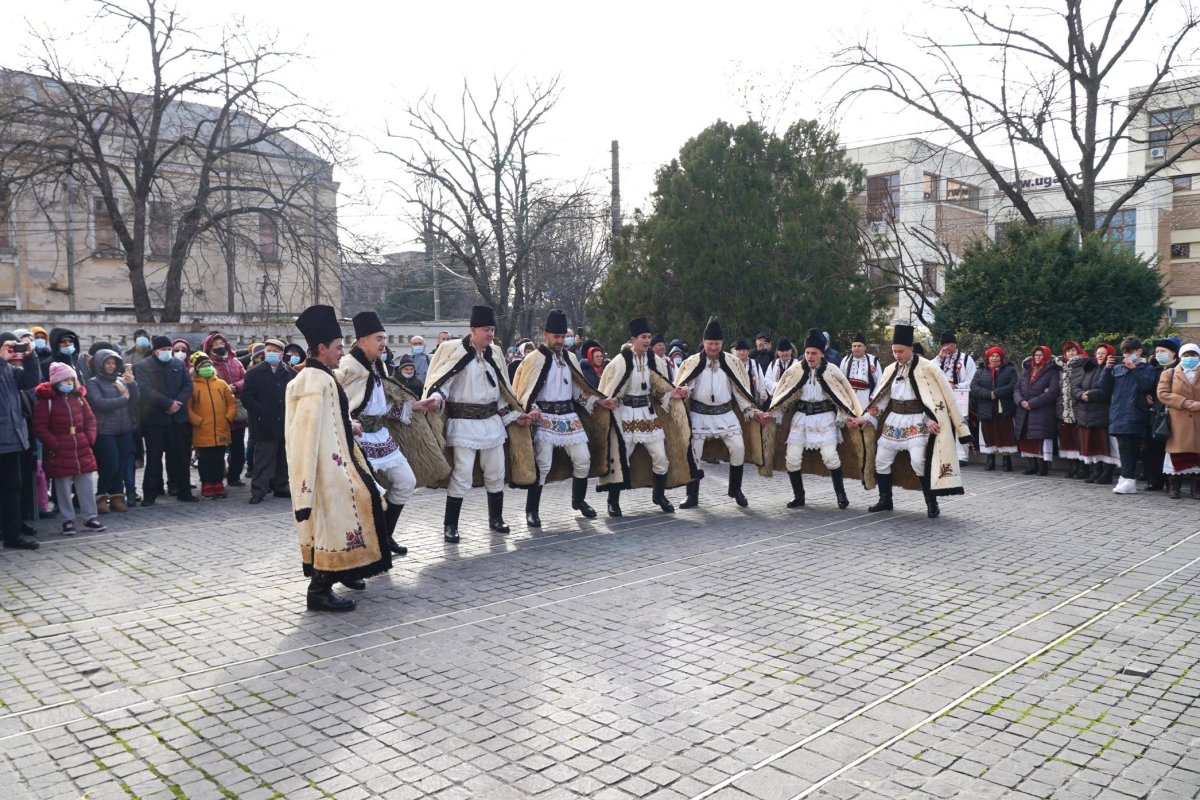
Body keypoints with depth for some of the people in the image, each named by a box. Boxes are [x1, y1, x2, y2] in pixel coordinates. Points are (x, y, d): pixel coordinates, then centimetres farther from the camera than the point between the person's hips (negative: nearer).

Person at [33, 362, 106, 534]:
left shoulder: (78, 397, 9)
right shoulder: (46, 400, -7)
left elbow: (90, 419, 14)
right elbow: (40, 427, -9)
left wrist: (89, 438, 2)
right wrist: (54, 444, -14)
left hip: (83, 450, 4)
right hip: (60, 453, -4)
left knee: (87, 485, 6)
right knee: (64, 487, 4)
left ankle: (90, 517, 15)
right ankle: (68, 520, 14)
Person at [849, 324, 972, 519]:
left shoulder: (927, 368, -9)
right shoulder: (890, 370, 7)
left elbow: (943, 395, -8)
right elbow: (881, 399, 12)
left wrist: (931, 419, -17)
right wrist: (867, 417, 2)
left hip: (917, 422, -6)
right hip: (894, 421, 6)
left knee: (919, 462, -19)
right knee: (881, 461, 7)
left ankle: (931, 503, -3)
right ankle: (885, 500, 23)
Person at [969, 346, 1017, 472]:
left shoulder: (1010, 370, 7)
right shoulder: (980, 372, 12)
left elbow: (1013, 386, -8)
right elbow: (974, 387, -2)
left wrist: (996, 393, -14)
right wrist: (989, 394, -15)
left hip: (1004, 409, -2)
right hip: (986, 410, 2)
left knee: (1004, 435, -1)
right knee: (989, 435, 5)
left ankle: (1007, 461, 6)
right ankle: (990, 461, 13)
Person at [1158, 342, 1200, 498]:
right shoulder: (1169, 373, 11)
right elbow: (1162, 394, -2)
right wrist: (1185, 403, -13)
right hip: (1177, 422, -1)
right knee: (1177, 453, -2)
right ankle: (1174, 487, 4)